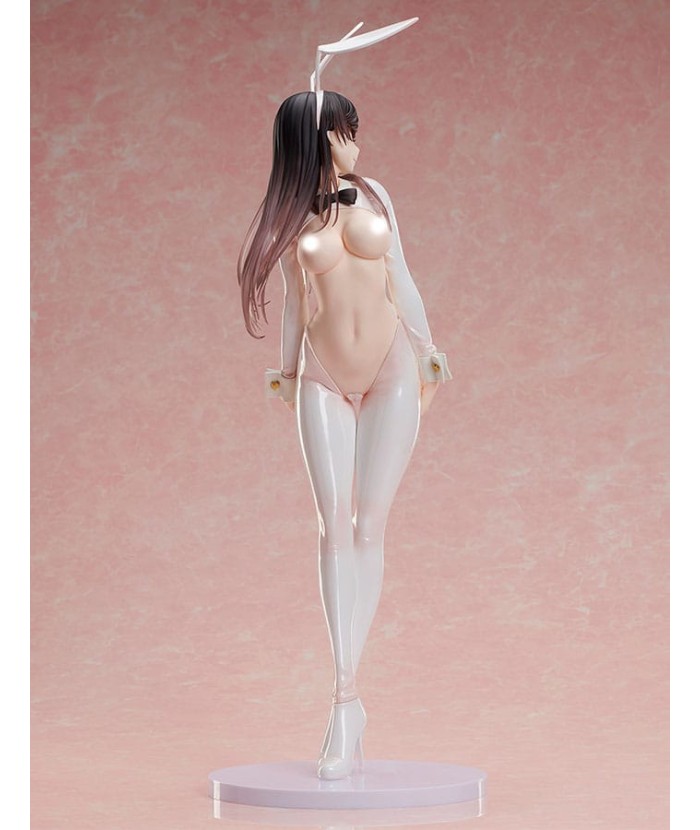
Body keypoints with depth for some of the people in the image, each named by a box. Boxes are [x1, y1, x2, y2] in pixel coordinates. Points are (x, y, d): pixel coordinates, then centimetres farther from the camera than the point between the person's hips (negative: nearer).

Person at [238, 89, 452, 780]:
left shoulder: (373, 196, 8)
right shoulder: (293, 217, 5)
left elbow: (399, 279, 15)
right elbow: (296, 299, 14)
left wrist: (428, 349, 18)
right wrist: (286, 367, 16)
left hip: (391, 372, 1)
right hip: (324, 380, -1)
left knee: (370, 526, -6)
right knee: (335, 527, -10)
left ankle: (348, 697, -5)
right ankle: (346, 695, -10)